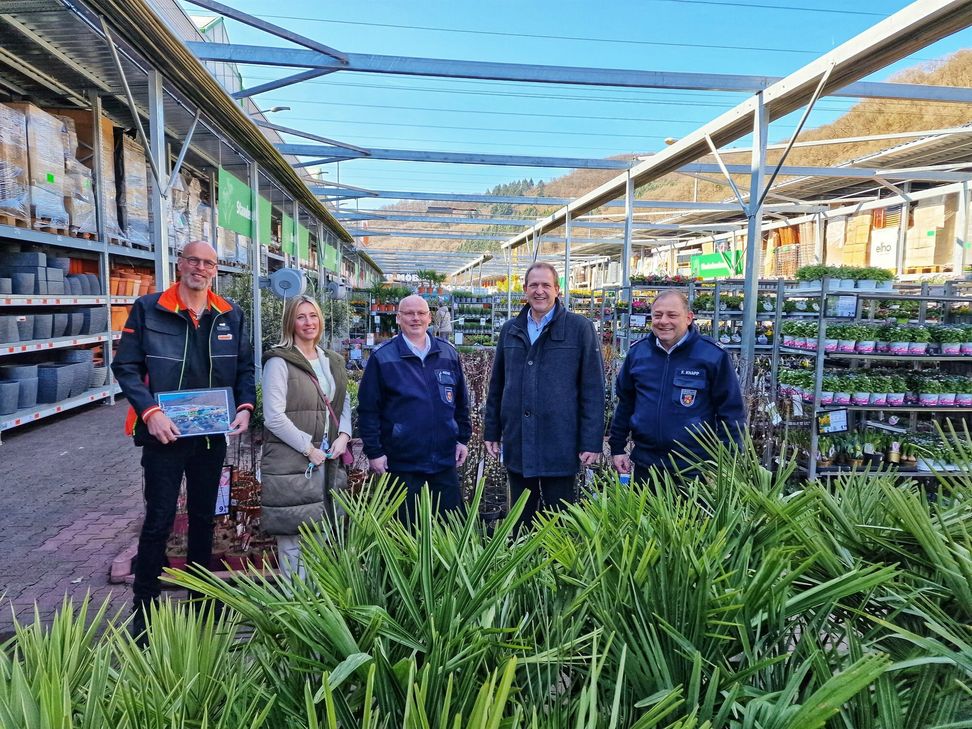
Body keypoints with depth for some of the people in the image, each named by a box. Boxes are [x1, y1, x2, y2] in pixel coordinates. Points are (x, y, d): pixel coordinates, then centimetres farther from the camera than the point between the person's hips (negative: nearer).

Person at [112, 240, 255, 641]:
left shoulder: (230, 315, 5)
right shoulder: (148, 308, -6)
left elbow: (244, 367, 9)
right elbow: (125, 366, -8)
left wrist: (245, 406, -6)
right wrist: (150, 412, -19)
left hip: (212, 434, 4)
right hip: (164, 432, -4)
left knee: (204, 516, 16)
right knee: (159, 519, 1)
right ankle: (144, 607, 18)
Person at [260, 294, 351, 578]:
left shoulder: (333, 361, 15)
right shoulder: (279, 361, -5)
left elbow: (344, 404, 19)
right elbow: (274, 417, -12)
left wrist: (343, 436, 0)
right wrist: (308, 449, -12)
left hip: (327, 462, 6)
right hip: (290, 464, -6)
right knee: (294, 539, -3)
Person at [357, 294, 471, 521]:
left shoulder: (448, 353, 7)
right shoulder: (382, 357, -4)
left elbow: (461, 401, 14)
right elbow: (368, 409, -5)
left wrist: (463, 438, 11)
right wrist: (374, 451, -8)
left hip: (445, 460, 3)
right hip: (402, 462, -3)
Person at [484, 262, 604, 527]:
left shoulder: (580, 328, -4)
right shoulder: (510, 330, 9)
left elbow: (593, 389, -6)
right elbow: (496, 385, 13)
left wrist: (592, 441, -10)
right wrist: (492, 431, 11)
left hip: (560, 445, -4)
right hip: (517, 444, 4)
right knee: (520, 519, 17)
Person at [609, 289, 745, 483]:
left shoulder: (714, 356, -9)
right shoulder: (637, 352, 3)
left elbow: (731, 412, -5)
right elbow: (625, 404, 12)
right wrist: (617, 447, 11)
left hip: (694, 470, -3)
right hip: (644, 467, 3)